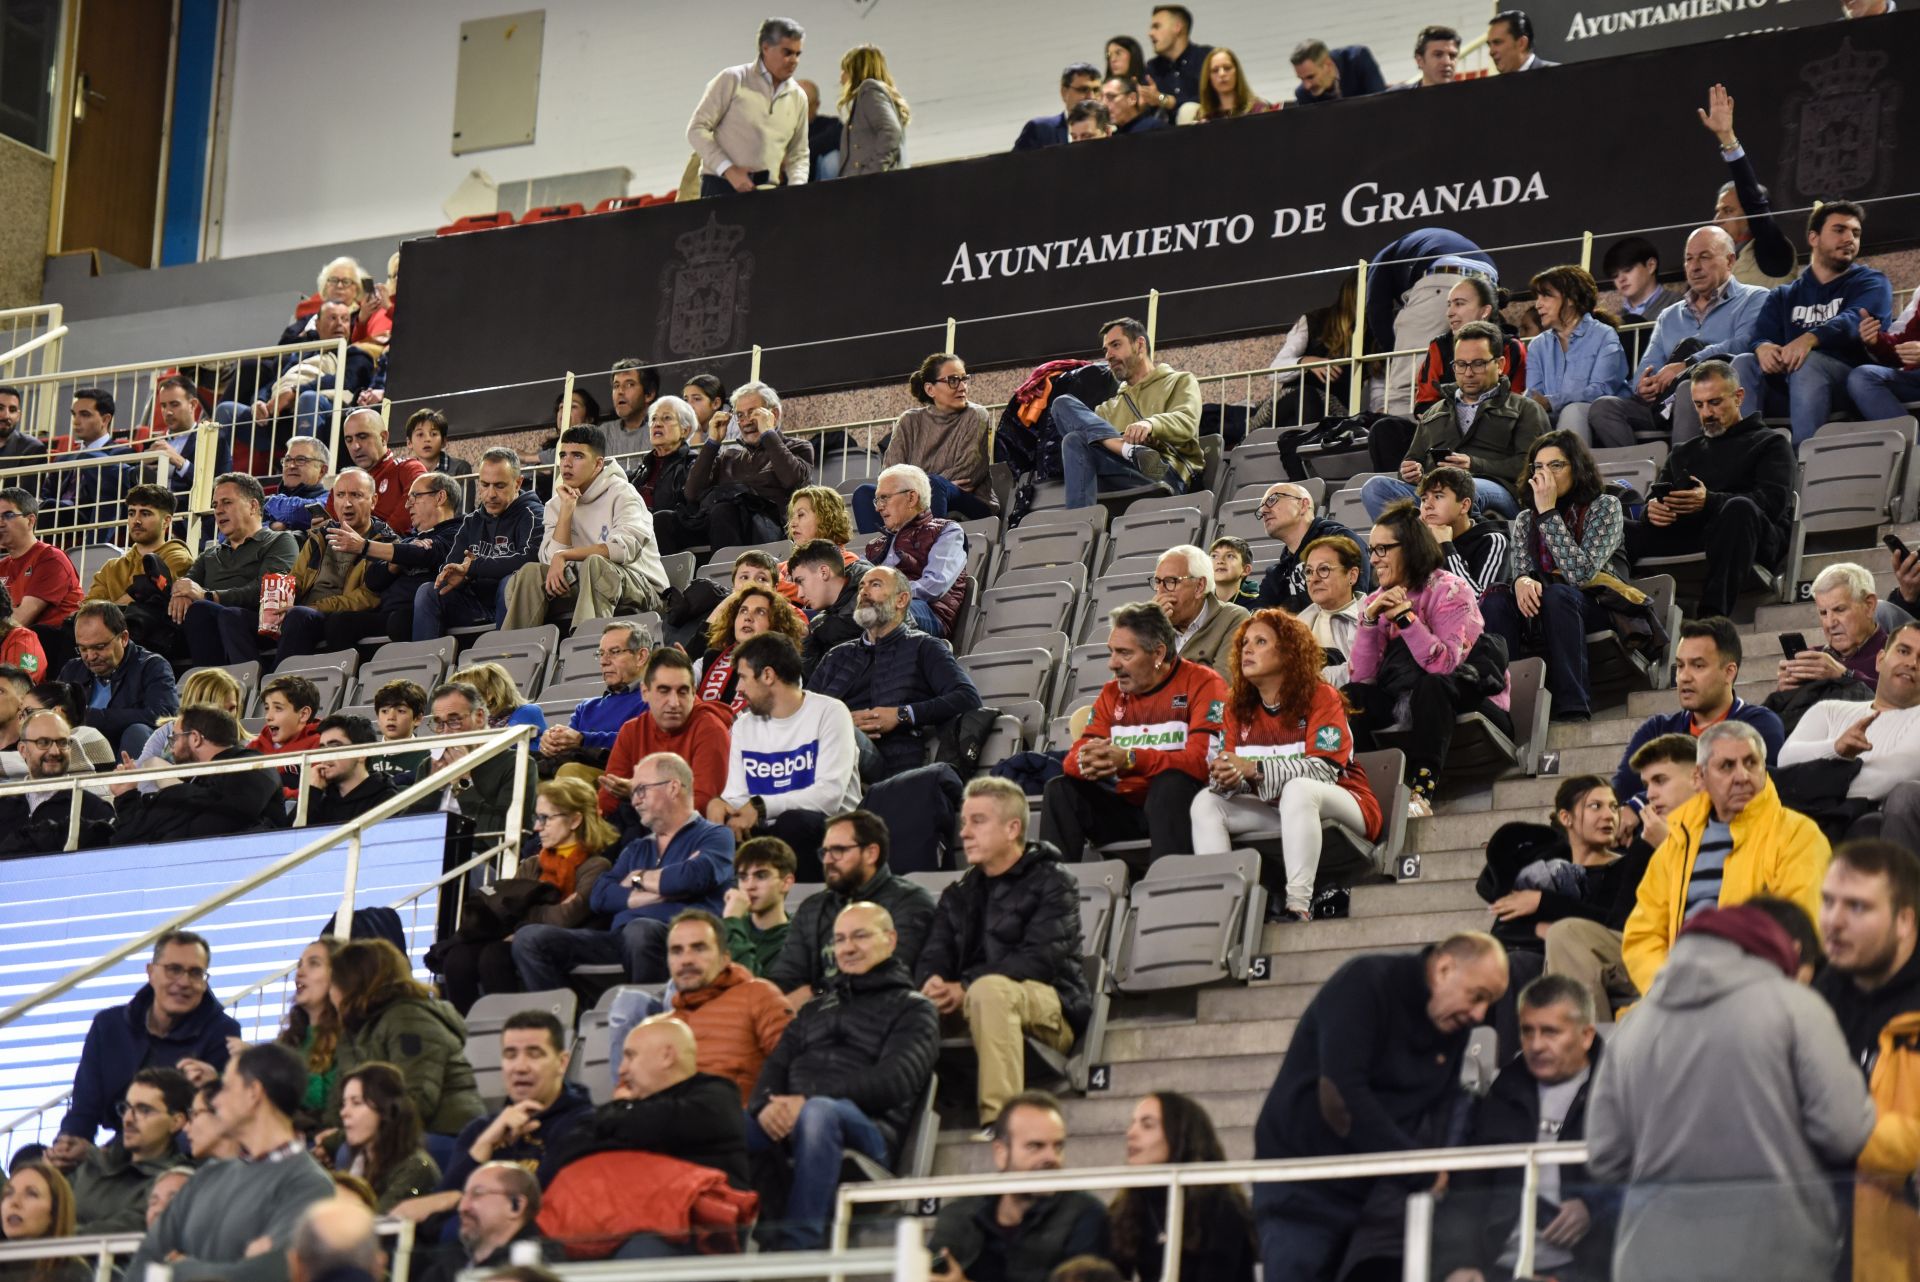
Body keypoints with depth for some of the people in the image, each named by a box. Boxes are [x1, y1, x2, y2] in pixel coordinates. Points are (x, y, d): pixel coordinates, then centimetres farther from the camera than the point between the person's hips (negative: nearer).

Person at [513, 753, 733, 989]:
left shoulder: (714, 836, 12)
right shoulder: (636, 849, 31)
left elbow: (695, 876, -11)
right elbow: (599, 898, 13)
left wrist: (639, 879, 8)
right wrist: (659, 893, -1)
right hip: (618, 941, 6)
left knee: (639, 930, -41)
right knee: (529, 938, -12)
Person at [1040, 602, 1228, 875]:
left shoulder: (1202, 684, -7)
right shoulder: (1112, 693, 12)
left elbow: (1204, 759, -21)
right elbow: (1073, 758, 5)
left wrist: (1130, 760, -30)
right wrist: (1085, 762, -22)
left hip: (1176, 804, -6)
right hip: (1126, 807, 6)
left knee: (1170, 782, -35)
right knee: (1061, 789, -11)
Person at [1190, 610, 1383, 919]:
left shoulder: (1320, 697, -10)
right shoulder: (1239, 707, 7)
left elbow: (1324, 769, -22)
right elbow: (1226, 769, 1)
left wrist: (1254, 769, -31)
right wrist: (1226, 780, -26)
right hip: (1277, 812, 6)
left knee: (1297, 789, -37)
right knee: (1206, 802, -10)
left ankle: (1299, 905, -46)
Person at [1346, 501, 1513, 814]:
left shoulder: (1449, 590, -9)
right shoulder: (1376, 601, 8)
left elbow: (1445, 665, -24)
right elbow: (1361, 679, -4)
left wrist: (1404, 615, -25)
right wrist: (1370, 618, -13)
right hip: (1404, 706, 5)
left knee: (1429, 685, -37)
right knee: (1352, 700, -20)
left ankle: (1422, 790, -46)